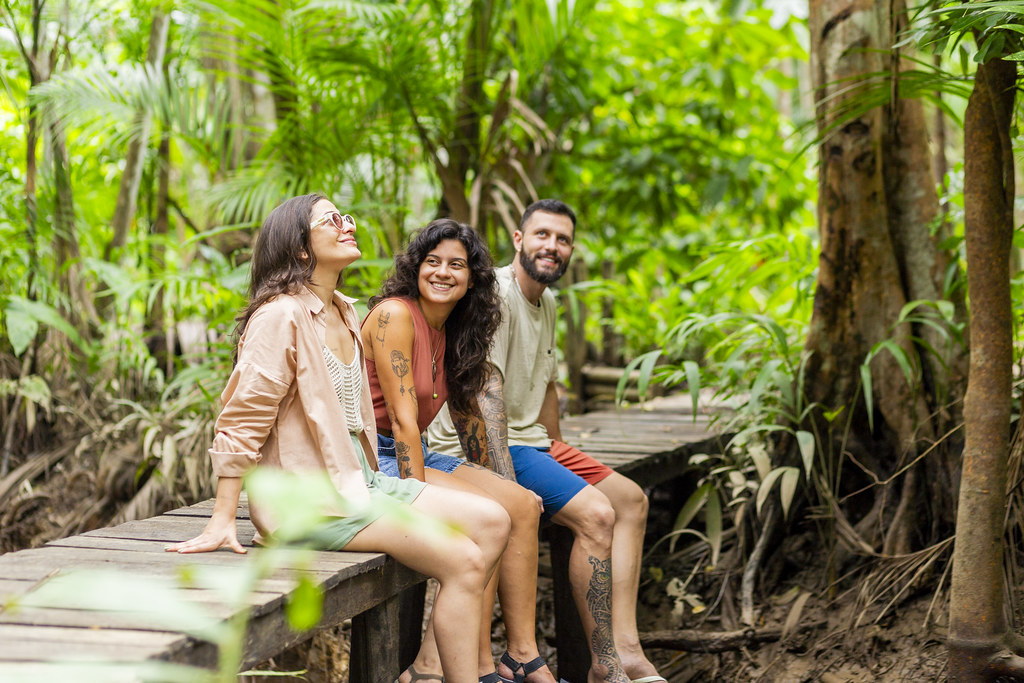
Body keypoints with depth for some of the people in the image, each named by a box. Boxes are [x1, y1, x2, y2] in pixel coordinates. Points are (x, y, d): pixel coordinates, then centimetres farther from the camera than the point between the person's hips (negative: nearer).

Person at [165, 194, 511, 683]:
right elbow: (240, 422, -16)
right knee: (464, 562, -17)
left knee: (493, 522, 1)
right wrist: (222, 522, -19)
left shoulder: (344, 314, 14)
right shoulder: (281, 317, -14)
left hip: (356, 478, 9)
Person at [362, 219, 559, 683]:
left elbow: (467, 409, 18)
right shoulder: (394, 314, -15)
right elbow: (403, 419, -19)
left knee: (523, 504, -5)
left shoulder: (450, 331, 12)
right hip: (370, 458, -9)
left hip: (413, 454, 9)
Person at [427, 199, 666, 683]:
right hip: (481, 447, -11)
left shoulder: (547, 303, 15)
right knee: (596, 513, -22)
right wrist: (505, 489, -30)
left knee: (631, 500, 6)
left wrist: (561, 456, 21)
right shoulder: (495, 294, -17)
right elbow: (483, 389, -25)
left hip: (528, 440, 11)